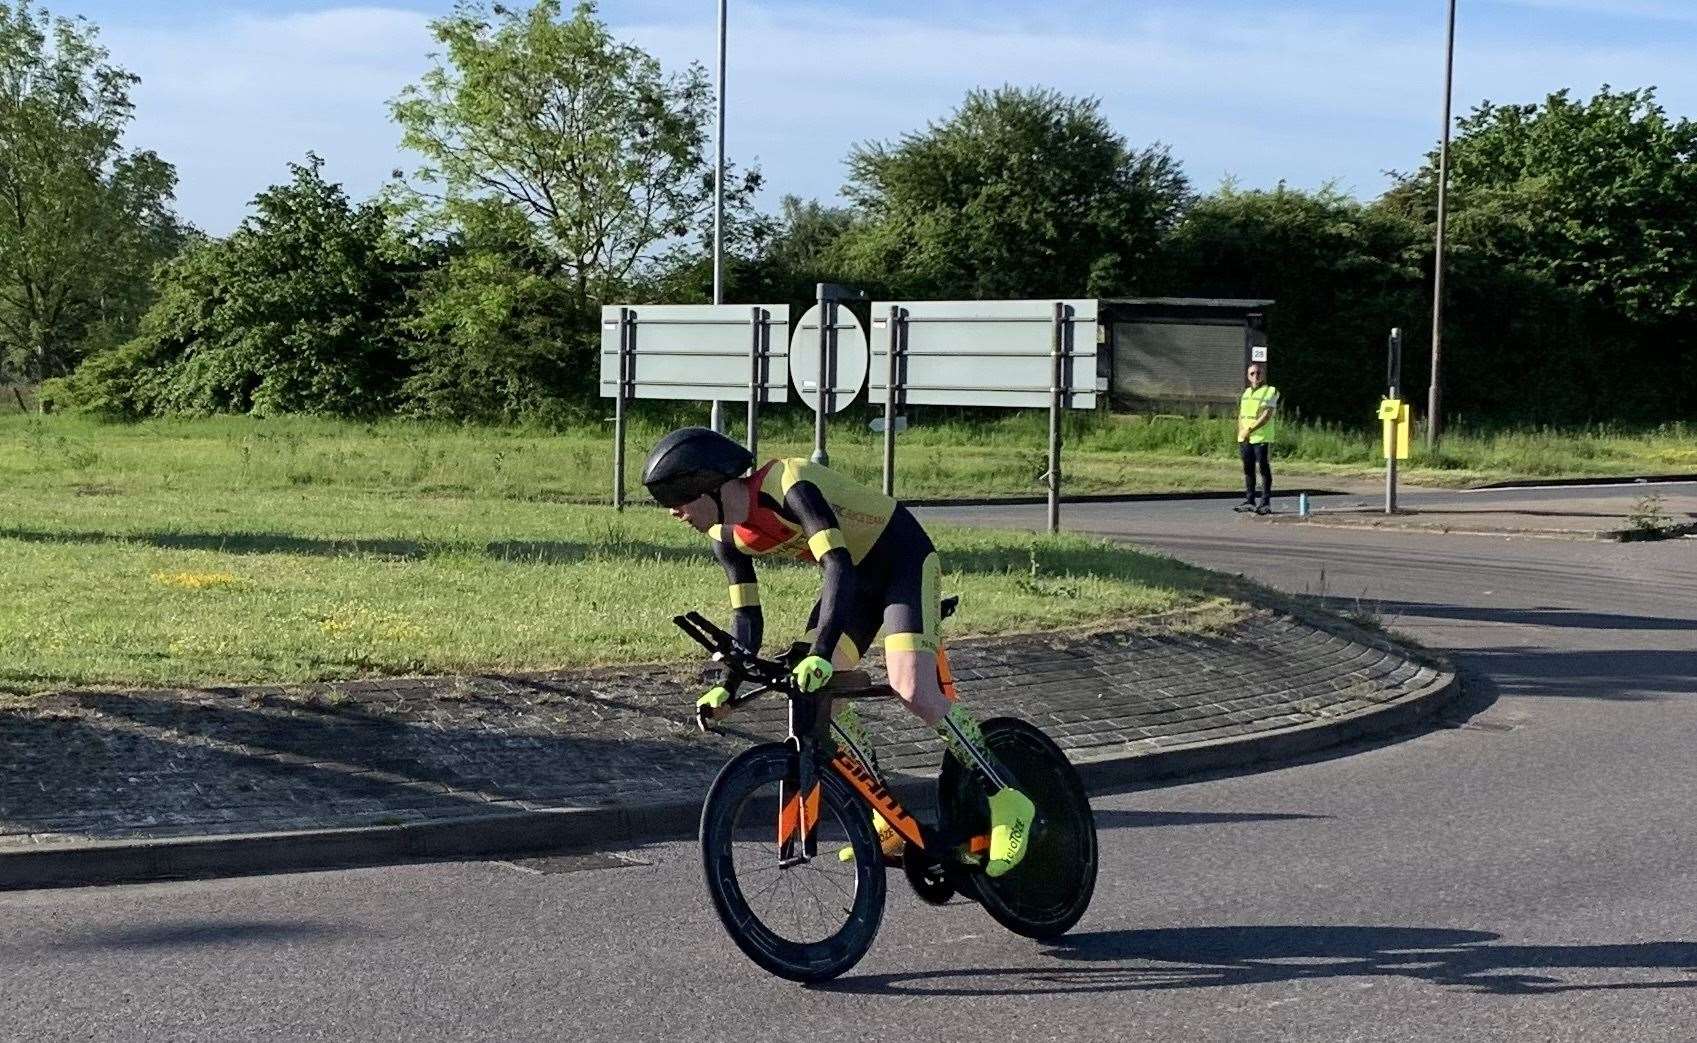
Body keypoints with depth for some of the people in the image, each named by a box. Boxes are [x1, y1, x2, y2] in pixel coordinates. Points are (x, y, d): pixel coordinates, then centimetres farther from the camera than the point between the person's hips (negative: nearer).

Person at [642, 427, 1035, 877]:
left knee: (913, 690, -25)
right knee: (813, 690, -4)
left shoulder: (787, 485, -31)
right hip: (859, 577, 9)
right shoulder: (728, 538, -6)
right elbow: (746, 614, 1)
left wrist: (821, 653, -49)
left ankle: (1007, 801, -12)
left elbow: (839, 566, -40)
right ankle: (887, 822, 6)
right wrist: (728, 686, -11)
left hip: (904, 559, -8)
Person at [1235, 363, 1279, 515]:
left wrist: (1250, 430, -19)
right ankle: (1249, 501, 16)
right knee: (1248, 470, 9)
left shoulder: (1271, 392, -3)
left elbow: (1267, 416, -13)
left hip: (1262, 439, -6)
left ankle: (1265, 503, -1)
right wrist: (1241, 433, 0)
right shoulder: (1246, 393, 17)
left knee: (1264, 470, -3)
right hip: (1245, 439, 6)